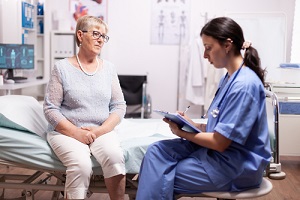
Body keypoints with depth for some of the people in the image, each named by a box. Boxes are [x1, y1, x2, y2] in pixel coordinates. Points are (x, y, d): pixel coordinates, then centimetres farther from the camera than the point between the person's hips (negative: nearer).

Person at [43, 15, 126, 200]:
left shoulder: (109, 68, 7)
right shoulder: (62, 68, -1)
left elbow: (119, 106, 5)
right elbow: (50, 109, -4)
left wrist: (100, 130, -10)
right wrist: (77, 133, -14)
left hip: (102, 131, 2)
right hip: (67, 131, -2)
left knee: (115, 157, -28)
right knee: (81, 165, -31)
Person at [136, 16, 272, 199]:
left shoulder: (245, 85, -22)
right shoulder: (229, 78, 9)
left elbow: (220, 143, -21)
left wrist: (183, 133, -8)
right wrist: (192, 124, -1)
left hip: (237, 166, -9)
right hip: (215, 150, 9)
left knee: (161, 180, -9)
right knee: (157, 151, -6)